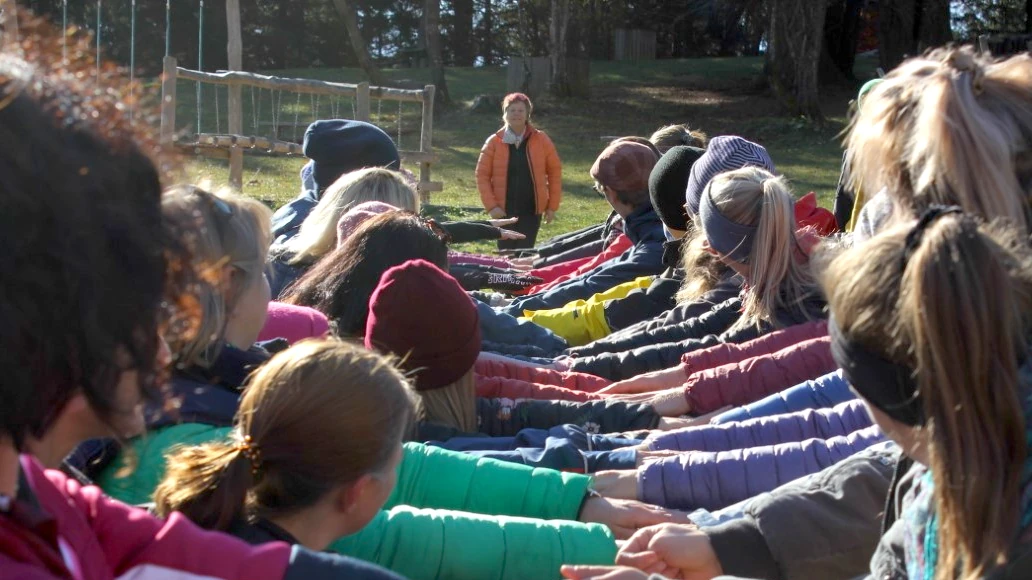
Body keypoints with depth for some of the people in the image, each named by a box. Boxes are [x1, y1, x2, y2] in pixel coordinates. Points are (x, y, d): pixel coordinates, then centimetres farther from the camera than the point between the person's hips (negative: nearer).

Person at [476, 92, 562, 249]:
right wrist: (491, 205, -9)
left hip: (532, 210, 0)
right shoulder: (494, 142, -1)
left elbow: (555, 171, 4)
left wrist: (553, 205, 2)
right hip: (504, 211, 0)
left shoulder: (541, 140, 0)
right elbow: (482, 175, 0)